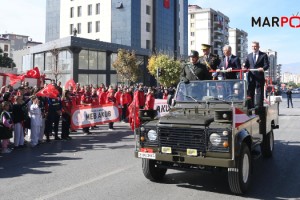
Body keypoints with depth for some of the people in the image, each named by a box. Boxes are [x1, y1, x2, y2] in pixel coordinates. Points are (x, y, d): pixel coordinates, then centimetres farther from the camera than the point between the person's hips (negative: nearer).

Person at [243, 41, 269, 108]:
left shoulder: (263, 55, 6)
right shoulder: (249, 55, 18)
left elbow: (267, 65, -3)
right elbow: (246, 65, 13)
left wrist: (263, 68, -24)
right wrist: (245, 68, -10)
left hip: (259, 77, -3)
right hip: (251, 77, 3)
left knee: (259, 92, -1)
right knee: (250, 92, 3)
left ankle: (259, 107, 1)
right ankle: (250, 107, 9)